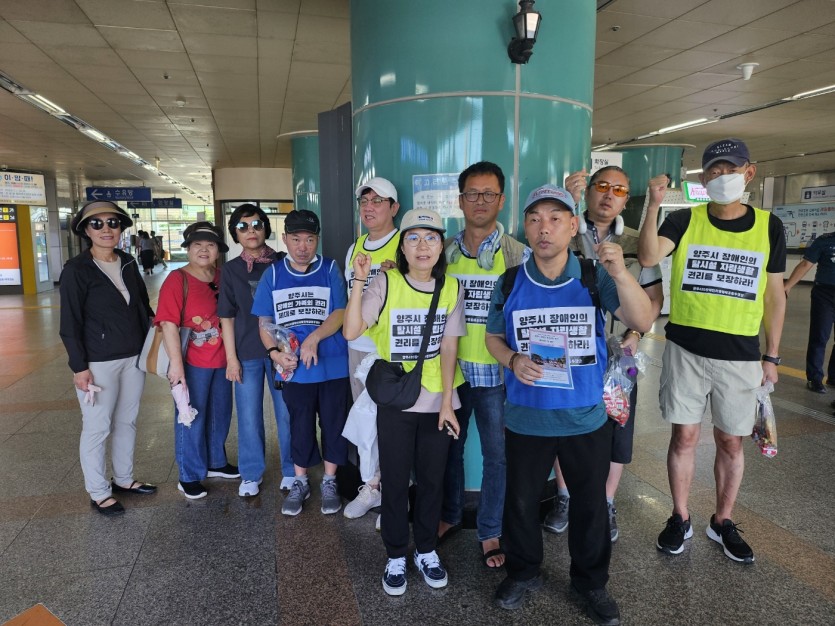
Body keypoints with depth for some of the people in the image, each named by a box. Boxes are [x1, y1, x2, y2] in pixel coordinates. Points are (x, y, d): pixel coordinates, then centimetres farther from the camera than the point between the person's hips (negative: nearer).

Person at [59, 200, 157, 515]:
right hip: (99, 362, -6)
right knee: (97, 428, 4)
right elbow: (70, 323, -11)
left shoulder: (128, 263, 6)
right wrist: (79, 366, -14)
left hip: (133, 357, 6)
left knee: (127, 422, 16)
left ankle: (124, 479, 32)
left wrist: (152, 321, 0)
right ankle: (98, 493, 20)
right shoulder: (76, 269, -10)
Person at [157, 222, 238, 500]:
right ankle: (189, 477, 24)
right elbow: (169, 323, -17)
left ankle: (216, 463, 40)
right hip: (193, 362, -6)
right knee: (191, 418, 7)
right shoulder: (177, 280, -13)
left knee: (220, 414, 19)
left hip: (221, 360, 6)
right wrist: (176, 363, -21)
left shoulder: (222, 278, 4)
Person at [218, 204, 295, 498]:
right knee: (249, 417, 10)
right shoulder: (231, 269, 4)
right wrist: (231, 358, 1)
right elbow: (227, 317, 5)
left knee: (287, 413, 7)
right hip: (247, 354, 1)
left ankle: (291, 471, 25)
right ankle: (251, 474, 28)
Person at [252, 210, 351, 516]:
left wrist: (314, 337, -24)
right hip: (293, 367, 1)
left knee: (333, 423, 10)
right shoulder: (273, 274, 5)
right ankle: (300, 482, 32)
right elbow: (264, 321, 6)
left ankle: (330, 482, 29)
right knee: (299, 426, 14)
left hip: (332, 364, -1)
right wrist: (274, 352, -10)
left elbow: (340, 313, -9)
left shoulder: (330, 270, -1)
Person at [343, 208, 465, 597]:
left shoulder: (452, 288, -2)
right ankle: (395, 556, 30)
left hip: (438, 402, 2)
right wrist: (359, 280, -24)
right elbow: (351, 332, -18)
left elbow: (449, 348, -3)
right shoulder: (385, 283, -10)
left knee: (432, 480, 14)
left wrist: (447, 402, -7)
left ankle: (426, 550, 35)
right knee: (395, 482, 10)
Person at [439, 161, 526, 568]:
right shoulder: (444, 252, 4)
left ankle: (490, 532, 27)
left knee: (497, 454, 8)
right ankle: (450, 515, 37)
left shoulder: (516, 253, -4)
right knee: (449, 446, 16)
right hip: (451, 368, 3)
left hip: (496, 371, -2)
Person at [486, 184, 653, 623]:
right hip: (525, 418, 1)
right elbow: (493, 337, 6)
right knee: (520, 500, 16)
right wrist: (513, 360, -16)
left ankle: (591, 580, 41)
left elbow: (643, 322, -19)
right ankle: (523, 572, 41)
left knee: (590, 503, 17)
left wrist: (620, 272, -34)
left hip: (587, 417, 0)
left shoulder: (595, 277, -9)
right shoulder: (509, 283, -5)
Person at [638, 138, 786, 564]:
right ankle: (680, 519, 25)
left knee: (731, 441, 12)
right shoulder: (685, 220, -1)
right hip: (686, 349, -1)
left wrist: (772, 356, 6)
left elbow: (774, 295, 7)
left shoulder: (769, 227, 3)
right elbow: (648, 257, -19)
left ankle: (722, 522, 31)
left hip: (741, 355, 2)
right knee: (685, 436, 7)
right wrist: (653, 207, -31)